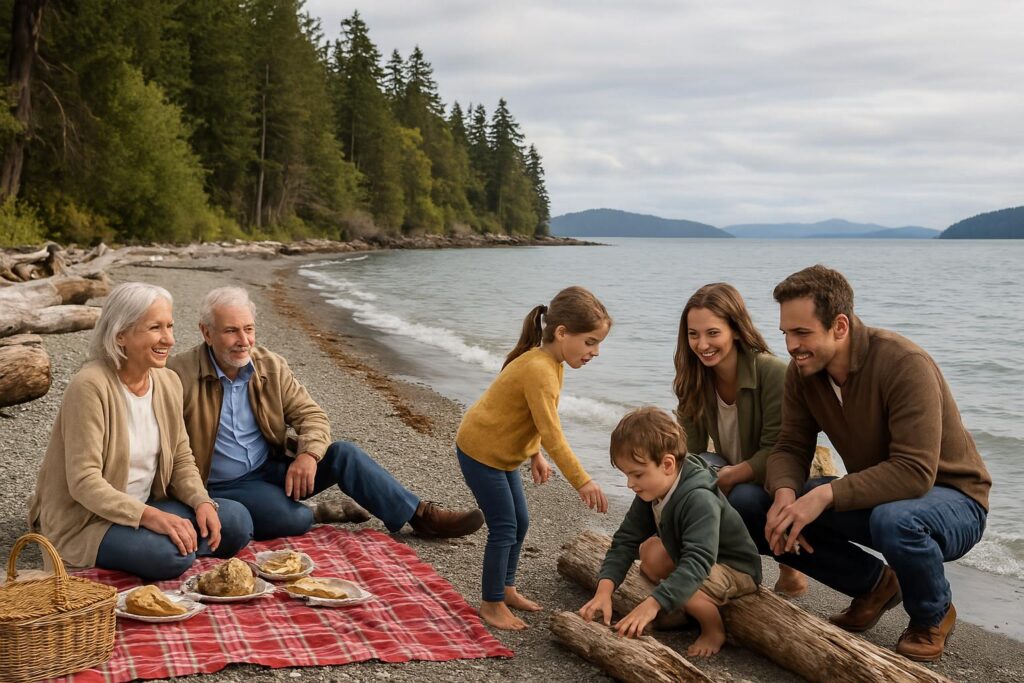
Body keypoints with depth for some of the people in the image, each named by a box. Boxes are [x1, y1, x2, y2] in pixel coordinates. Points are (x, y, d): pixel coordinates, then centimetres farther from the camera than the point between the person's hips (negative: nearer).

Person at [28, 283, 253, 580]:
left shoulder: (168, 382, 2)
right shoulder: (89, 387, -20)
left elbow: (181, 459, 8)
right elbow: (84, 481, -24)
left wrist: (202, 501, -12)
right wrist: (149, 516, -34)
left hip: (147, 507, 7)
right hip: (84, 520, -7)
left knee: (237, 520, -12)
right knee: (170, 556, -32)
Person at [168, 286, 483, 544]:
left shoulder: (271, 366, 1)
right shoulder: (181, 374, -16)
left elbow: (311, 414, 0)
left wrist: (308, 454, -21)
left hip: (272, 469, 5)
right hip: (222, 486, -5)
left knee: (343, 454, -15)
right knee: (289, 518, -33)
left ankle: (420, 515, -8)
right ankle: (319, 515, 1)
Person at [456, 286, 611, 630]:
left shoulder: (551, 363, 1)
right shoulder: (538, 370, -31)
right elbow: (552, 434, -33)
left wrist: (535, 455, 15)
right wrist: (582, 481, -32)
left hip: (501, 451, 10)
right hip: (480, 451, -10)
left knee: (520, 522, 16)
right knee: (504, 529, -4)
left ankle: (505, 588, 31)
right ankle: (491, 603, 9)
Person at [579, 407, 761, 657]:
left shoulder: (699, 500, -36)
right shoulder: (650, 493, -9)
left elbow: (697, 561, -47)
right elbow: (625, 541, -10)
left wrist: (652, 604, -56)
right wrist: (604, 589, -26)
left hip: (737, 570, -9)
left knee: (682, 588, -32)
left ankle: (715, 630, -4)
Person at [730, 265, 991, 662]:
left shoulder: (904, 365, -28)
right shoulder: (802, 371, -8)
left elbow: (915, 472, -34)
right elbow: (790, 448, -6)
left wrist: (826, 495, -40)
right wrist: (785, 494, -28)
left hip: (949, 497, -6)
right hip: (875, 497, 6)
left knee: (894, 520, -42)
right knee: (749, 511, -9)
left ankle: (933, 616, -6)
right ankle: (874, 583, 8)